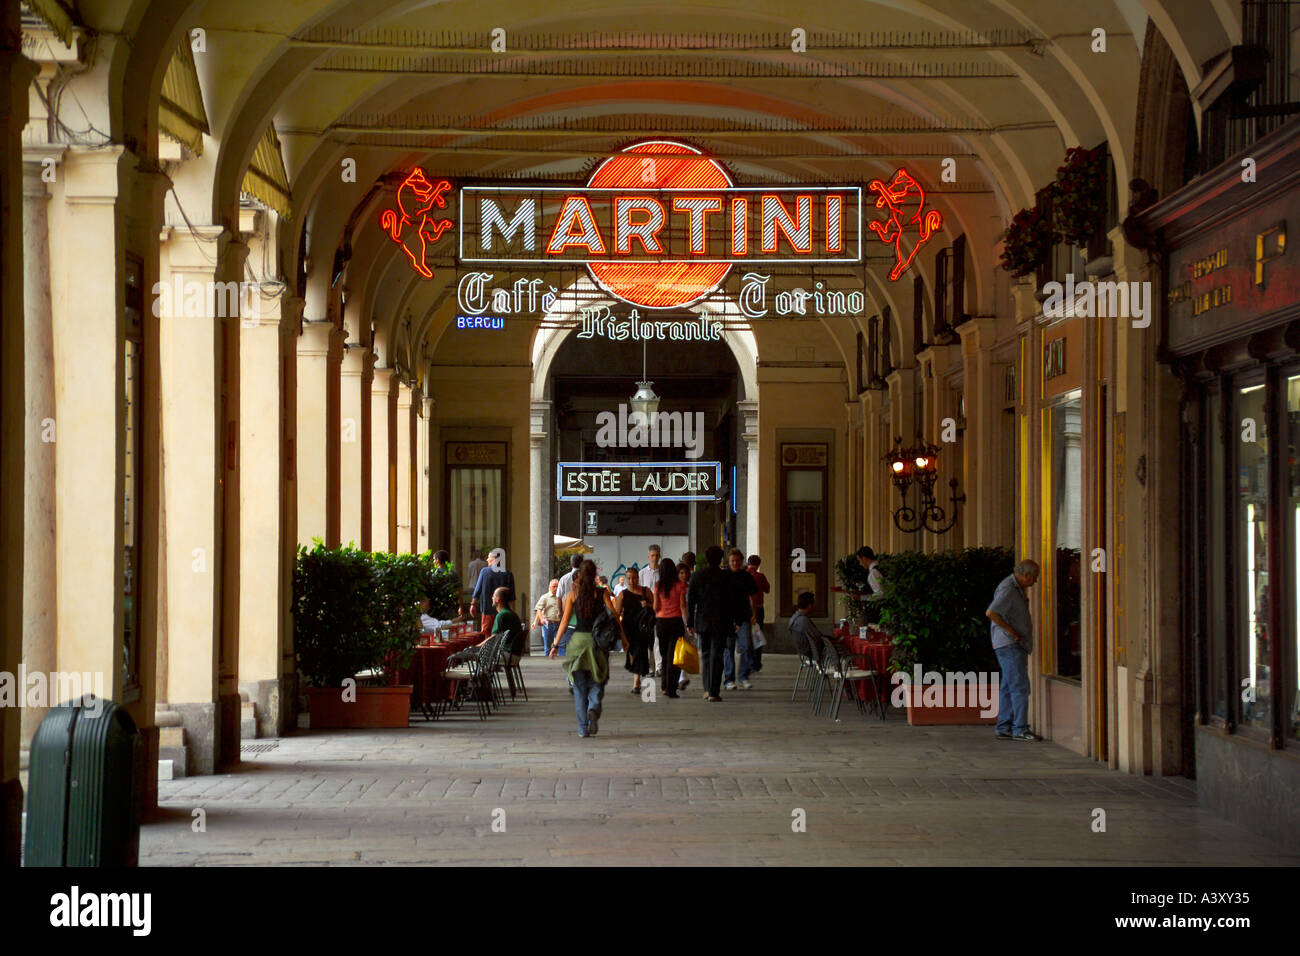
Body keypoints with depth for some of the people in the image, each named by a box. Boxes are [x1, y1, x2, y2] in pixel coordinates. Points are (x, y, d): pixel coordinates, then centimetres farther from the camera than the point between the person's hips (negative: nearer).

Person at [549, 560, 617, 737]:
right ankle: (594, 708, -20)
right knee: (597, 682, 11)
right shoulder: (602, 593, -1)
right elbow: (614, 616, -5)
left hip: (578, 639, 0)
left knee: (579, 686, 8)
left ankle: (583, 728, 5)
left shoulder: (573, 594, 0)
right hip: (597, 641, 0)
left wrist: (556, 644, 4)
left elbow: (564, 621, -1)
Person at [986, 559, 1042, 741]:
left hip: (1017, 645, 10)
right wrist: (1011, 631, -22)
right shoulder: (1007, 589, -17)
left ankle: (1004, 727, 10)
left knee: (1008, 686, 9)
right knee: (1019, 685, -12)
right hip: (1009, 644, -10)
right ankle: (1020, 728, -12)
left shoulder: (1016, 588, 17)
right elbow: (991, 613, -29)